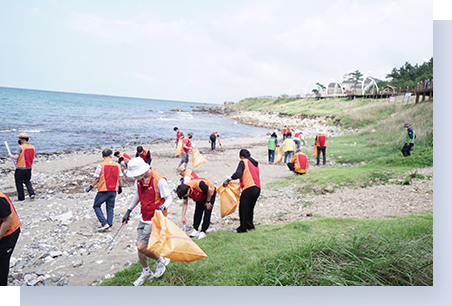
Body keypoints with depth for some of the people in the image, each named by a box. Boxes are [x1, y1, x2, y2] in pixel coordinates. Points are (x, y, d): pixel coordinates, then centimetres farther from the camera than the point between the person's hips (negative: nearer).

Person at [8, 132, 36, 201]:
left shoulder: (21, 147, -15)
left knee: (19, 183, 8)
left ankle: (21, 198, 14)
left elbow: (16, 157, -22)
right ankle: (32, 193, 3)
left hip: (20, 168, -6)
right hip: (29, 168, 6)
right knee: (27, 181, 21)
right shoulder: (32, 147, 3)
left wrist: (10, 155, -3)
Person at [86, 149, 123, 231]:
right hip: (113, 190, 4)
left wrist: (91, 187, 3)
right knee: (110, 207, 15)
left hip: (103, 190, -4)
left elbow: (97, 178, -9)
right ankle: (109, 224, 14)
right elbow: (120, 178, 7)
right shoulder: (117, 165, 2)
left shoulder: (101, 165, -11)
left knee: (96, 206, 10)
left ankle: (104, 223, 0)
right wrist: (120, 187, 20)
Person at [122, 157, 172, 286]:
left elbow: (169, 199, -16)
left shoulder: (159, 180, -23)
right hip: (144, 218, 8)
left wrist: (162, 207, -36)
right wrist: (129, 210, 18)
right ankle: (146, 272, 35)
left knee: (141, 247, -9)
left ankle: (161, 260, 19)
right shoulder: (139, 179, 0)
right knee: (139, 245, 13)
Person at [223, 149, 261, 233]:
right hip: (257, 188, 8)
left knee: (243, 208, 3)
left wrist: (230, 178, 1)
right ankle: (250, 225, 26)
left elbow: (238, 174, -15)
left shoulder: (243, 162, -1)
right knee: (250, 207, 20)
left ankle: (242, 228, 9)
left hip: (249, 188, -8)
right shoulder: (255, 163, 21)